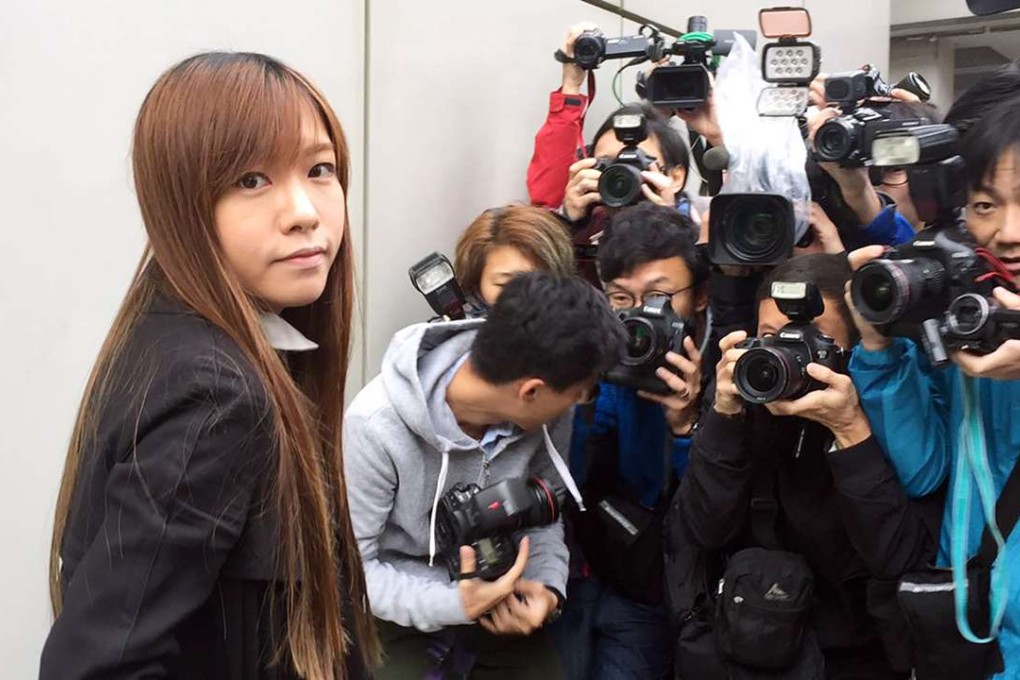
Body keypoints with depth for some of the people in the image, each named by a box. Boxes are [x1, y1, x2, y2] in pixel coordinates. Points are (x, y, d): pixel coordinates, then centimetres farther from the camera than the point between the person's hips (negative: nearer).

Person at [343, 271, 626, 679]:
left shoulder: (544, 410, -15)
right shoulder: (376, 426, -28)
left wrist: (547, 586, -18)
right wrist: (453, 605, -32)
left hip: (499, 601, 4)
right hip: (399, 610, -3)